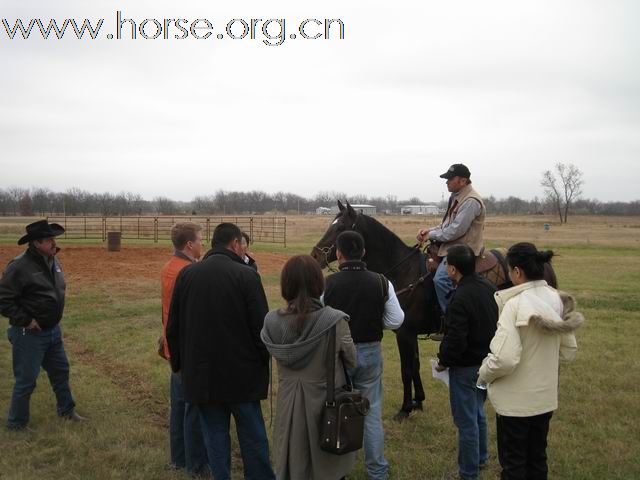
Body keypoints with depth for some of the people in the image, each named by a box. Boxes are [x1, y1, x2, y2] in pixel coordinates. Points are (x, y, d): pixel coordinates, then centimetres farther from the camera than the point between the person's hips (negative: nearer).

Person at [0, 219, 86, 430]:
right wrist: (26, 321, -19)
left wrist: (55, 316, 13)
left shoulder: (53, 261, 4)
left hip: (53, 330, 8)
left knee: (60, 371, 20)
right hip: (29, 334, -8)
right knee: (26, 380, 4)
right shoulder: (20, 266, -21)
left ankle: (66, 410, 40)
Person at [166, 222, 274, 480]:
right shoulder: (247, 275, -12)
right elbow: (261, 327, -12)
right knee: (253, 437, 10)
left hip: (201, 373, 3)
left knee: (215, 435, 13)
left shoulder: (187, 274, 1)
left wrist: (179, 363, 17)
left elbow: (173, 326, 6)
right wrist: (264, 362, 2)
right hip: (241, 372, -3)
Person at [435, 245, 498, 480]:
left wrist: (443, 361, -10)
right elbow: (494, 323, 11)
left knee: (466, 420, 5)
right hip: (487, 361, 9)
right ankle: (481, 458, 42)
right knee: (478, 412, 25)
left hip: (465, 367, -9)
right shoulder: (488, 287, 0)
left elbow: (455, 340, -26)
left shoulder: (460, 298, -27)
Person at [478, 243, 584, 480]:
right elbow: (569, 352, 7)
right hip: (546, 397, 6)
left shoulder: (515, 304, -23)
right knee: (537, 458, 21)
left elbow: (505, 359, -28)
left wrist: (483, 374, -10)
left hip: (515, 400, -6)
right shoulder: (558, 301, -2)